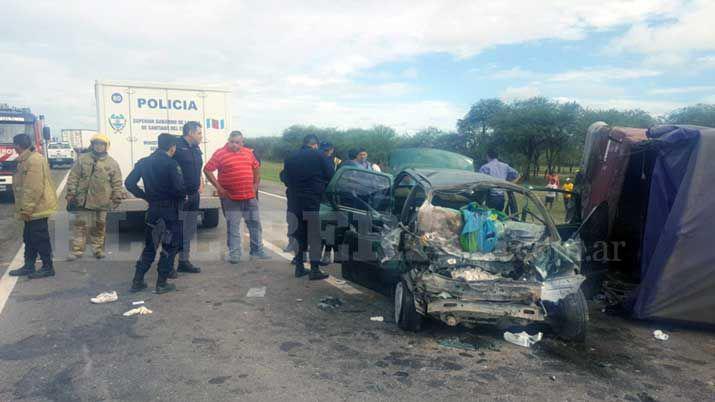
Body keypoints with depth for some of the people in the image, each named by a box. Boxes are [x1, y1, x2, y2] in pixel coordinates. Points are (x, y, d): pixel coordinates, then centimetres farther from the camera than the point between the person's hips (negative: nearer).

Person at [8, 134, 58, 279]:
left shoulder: (34, 160, -20)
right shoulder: (26, 160, 14)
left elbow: (34, 188, -24)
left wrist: (26, 209, -21)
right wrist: (25, 209, 20)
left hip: (37, 208, -10)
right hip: (33, 209, 10)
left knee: (40, 238, -2)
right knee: (29, 238, 16)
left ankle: (48, 268, 7)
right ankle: (28, 266, 26)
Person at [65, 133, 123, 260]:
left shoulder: (112, 163, 1)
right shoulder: (82, 159, 3)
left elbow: (117, 183, 1)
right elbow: (73, 177, 3)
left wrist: (117, 198, -3)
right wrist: (70, 193, -3)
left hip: (102, 202, 0)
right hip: (83, 199, 0)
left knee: (99, 226, 11)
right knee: (80, 225, 4)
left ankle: (97, 248, 25)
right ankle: (77, 250, 11)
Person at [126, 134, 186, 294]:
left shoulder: (144, 162, 6)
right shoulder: (171, 164, -14)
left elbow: (129, 183, 5)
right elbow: (179, 187, -22)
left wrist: (145, 196, 11)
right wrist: (182, 197, -2)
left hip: (153, 209, 6)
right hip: (170, 210, -6)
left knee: (149, 246, 17)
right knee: (170, 247, 6)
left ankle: (137, 281, 18)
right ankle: (161, 284, 8)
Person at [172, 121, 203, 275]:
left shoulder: (196, 148, 14)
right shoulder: (177, 146, -14)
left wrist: (199, 185, 13)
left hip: (193, 196, 9)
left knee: (189, 231, 15)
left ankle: (184, 261, 26)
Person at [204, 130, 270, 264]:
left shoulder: (248, 152, 8)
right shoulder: (220, 154, -5)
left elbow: (256, 168, 20)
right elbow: (207, 170, -6)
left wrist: (256, 184, 10)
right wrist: (219, 188, -9)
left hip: (250, 196, 4)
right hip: (231, 198, -4)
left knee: (255, 224, 10)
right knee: (233, 227, 3)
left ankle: (257, 251, 22)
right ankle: (234, 254, 13)